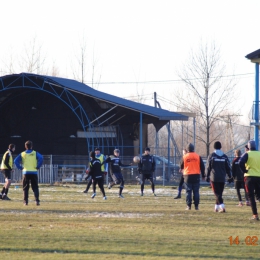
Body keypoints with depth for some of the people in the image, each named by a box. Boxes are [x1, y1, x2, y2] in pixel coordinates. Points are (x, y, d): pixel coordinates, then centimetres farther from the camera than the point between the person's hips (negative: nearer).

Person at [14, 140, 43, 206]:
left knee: (25, 188, 8)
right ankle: (37, 201, -10)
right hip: (34, 173, 0)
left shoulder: (22, 154, 6)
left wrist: (20, 167, 0)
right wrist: (38, 167, -6)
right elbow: (41, 158, -14)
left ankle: (25, 201, 3)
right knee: (35, 188, 3)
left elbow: (16, 161, -4)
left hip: (26, 173, 1)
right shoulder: (35, 153, 3)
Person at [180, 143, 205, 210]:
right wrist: (203, 175, 11)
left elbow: (181, 167, 9)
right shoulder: (198, 156, 1)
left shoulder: (184, 157, -2)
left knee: (188, 191, 3)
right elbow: (202, 166, 3)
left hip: (187, 176, -1)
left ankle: (189, 206, -2)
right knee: (196, 191, 6)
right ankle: (196, 206, 4)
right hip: (196, 176, 1)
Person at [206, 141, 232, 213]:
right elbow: (228, 168, 8)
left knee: (217, 193, -6)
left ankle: (222, 207, -21)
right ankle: (216, 207, 19)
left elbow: (208, 167, -3)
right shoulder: (224, 156, 6)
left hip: (214, 178, -3)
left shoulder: (211, 156, -3)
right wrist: (230, 177, 13)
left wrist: (207, 176, 4)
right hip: (222, 178, 3)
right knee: (219, 193, 14)